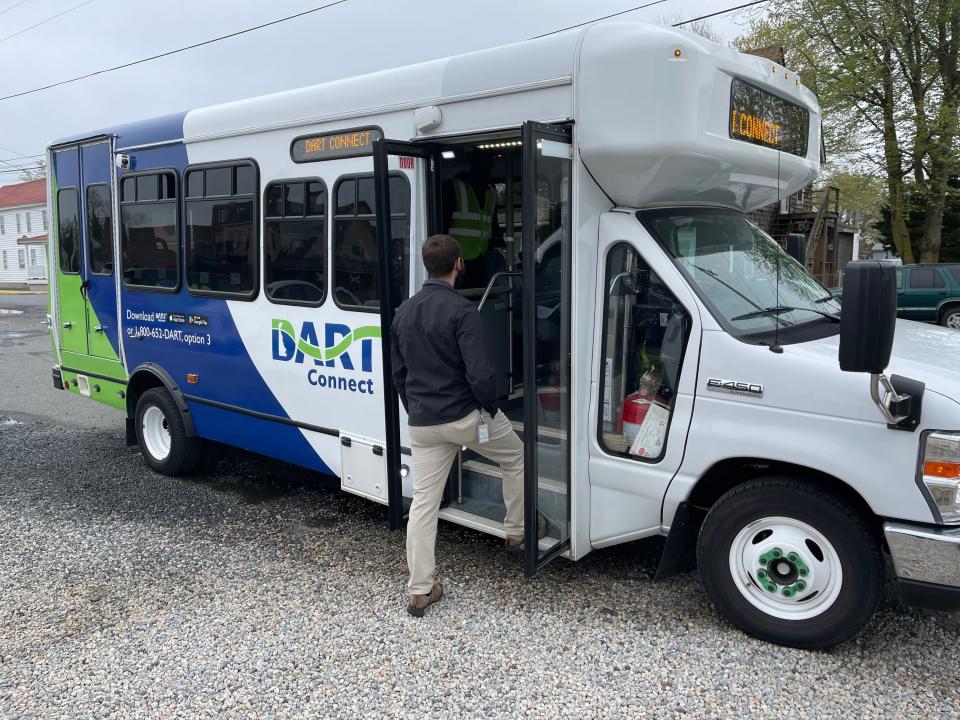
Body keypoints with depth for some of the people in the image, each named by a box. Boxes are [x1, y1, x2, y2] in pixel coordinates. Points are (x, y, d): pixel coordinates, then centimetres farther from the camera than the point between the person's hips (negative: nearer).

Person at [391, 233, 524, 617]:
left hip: (423, 424, 6)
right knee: (516, 457, 22)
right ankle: (516, 533, 31)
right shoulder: (462, 310, -15)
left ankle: (420, 591, 12)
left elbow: (398, 373, 15)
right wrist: (490, 407, -4)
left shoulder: (404, 312, 8)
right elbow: (480, 372, -21)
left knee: (423, 501, 9)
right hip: (465, 416, -5)